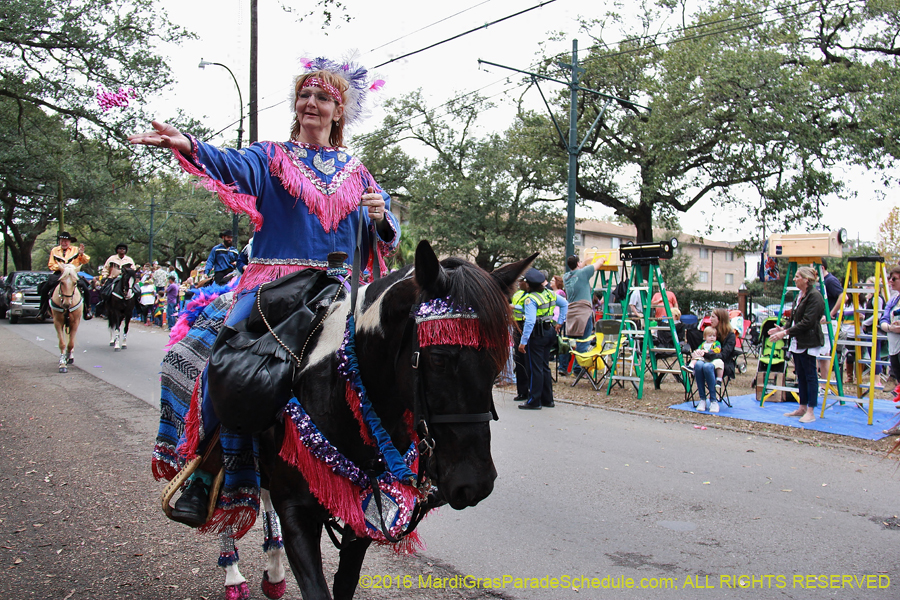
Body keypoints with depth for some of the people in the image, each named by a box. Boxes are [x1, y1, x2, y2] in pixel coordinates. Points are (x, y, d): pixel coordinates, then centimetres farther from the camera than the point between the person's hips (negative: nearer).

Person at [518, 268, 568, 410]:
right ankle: (548, 399, 23)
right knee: (545, 366, 17)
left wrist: (523, 342, -22)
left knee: (535, 368, 0)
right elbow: (565, 304, 19)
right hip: (549, 332, 8)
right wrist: (559, 322, 22)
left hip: (536, 334, -8)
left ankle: (534, 401, 6)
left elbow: (530, 321, -25)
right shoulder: (549, 293, 6)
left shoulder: (530, 299, -18)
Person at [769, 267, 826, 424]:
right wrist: (783, 328, 6)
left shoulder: (814, 296, -15)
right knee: (801, 375, 14)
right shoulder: (800, 295, 15)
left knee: (810, 375, -3)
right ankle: (802, 408, 22)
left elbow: (807, 322, -21)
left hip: (809, 343, -10)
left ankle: (811, 412, 1)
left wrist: (786, 332, -21)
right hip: (797, 343, 10)